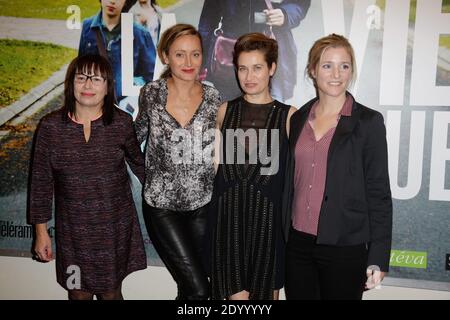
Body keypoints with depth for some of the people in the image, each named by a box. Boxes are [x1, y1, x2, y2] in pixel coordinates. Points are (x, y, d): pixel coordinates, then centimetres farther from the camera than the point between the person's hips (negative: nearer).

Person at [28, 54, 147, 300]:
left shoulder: (121, 123, -7)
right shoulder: (51, 126, -7)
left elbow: (138, 162, 8)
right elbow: (41, 181, 0)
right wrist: (41, 231, 2)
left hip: (115, 227, 0)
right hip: (73, 230, 1)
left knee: (111, 291, 14)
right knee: (78, 293, 13)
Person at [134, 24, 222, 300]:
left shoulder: (213, 98, -4)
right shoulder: (151, 93, -6)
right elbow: (140, 131, 12)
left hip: (203, 204, 2)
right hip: (162, 206, -1)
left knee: (190, 286, 13)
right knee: (198, 290, -5)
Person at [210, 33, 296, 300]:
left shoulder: (288, 115, 0)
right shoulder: (225, 111, 7)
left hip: (268, 217, -1)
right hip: (229, 216, 1)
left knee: (266, 292, 13)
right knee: (236, 294, 0)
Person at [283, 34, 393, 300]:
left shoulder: (369, 121, -5)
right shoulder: (299, 119, 6)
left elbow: (379, 192, -5)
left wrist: (378, 258, -8)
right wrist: (283, 235, 12)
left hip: (345, 248, -3)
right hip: (297, 243, 4)